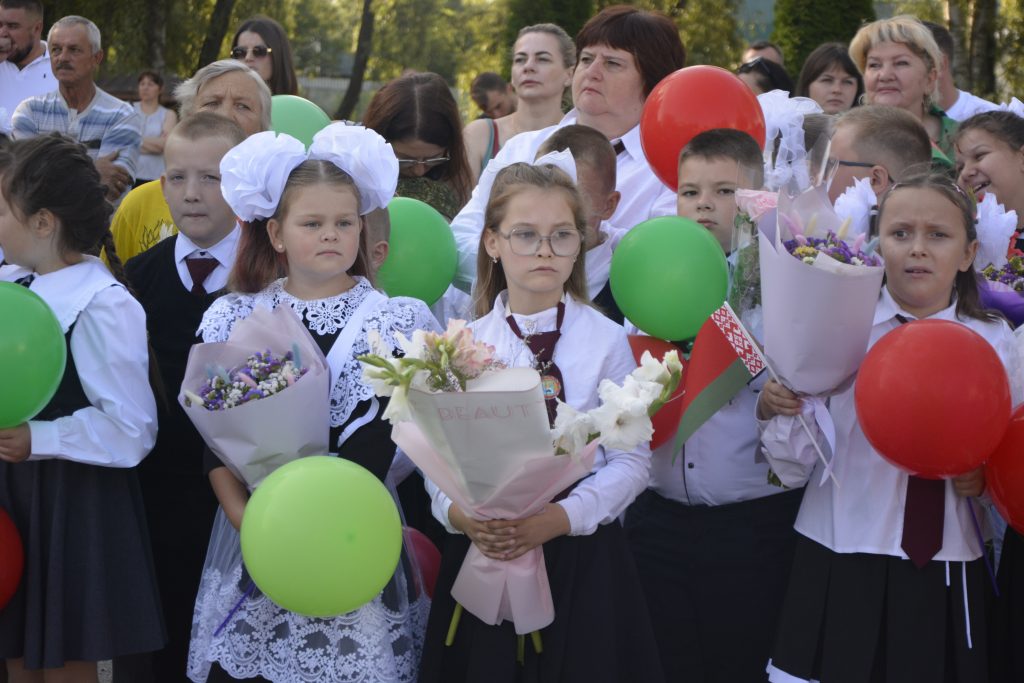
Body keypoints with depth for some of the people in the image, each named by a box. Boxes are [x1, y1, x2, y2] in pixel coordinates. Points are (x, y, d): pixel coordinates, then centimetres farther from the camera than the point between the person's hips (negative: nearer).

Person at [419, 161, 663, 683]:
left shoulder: (606, 341, -3)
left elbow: (631, 459, -5)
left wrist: (560, 517, -18)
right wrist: (459, 513, -17)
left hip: (580, 555, -2)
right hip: (482, 552, 2)